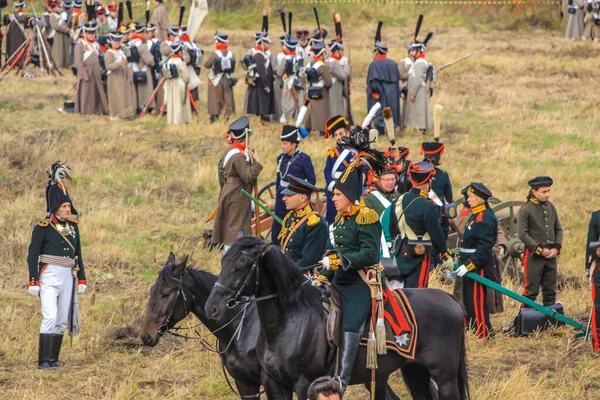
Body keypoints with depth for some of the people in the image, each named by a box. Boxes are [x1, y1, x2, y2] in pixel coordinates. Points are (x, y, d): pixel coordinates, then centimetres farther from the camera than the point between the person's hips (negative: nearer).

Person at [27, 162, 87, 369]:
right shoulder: (43, 228, -6)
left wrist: (82, 280, 13)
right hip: (49, 276, -6)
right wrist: (33, 282, -13)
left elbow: (78, 256, 18)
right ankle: (43, 360, -16)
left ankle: (53, 359, 13)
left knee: (62, 321, 7)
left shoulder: (73, 227, 11)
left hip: (67, 278, 6)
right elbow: (33, 255, -7)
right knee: (50, 317, -16)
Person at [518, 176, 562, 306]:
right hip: (534, 256, -5)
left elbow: (559, 230, 16)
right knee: (531, 291, -4)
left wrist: (556, 248, -1)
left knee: (550, 291, 9)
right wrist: (540, 250, -13)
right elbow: (523, 234, -12)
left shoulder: (551, 207, 10)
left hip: (551, 256, 5)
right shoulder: (525, 210, -8)